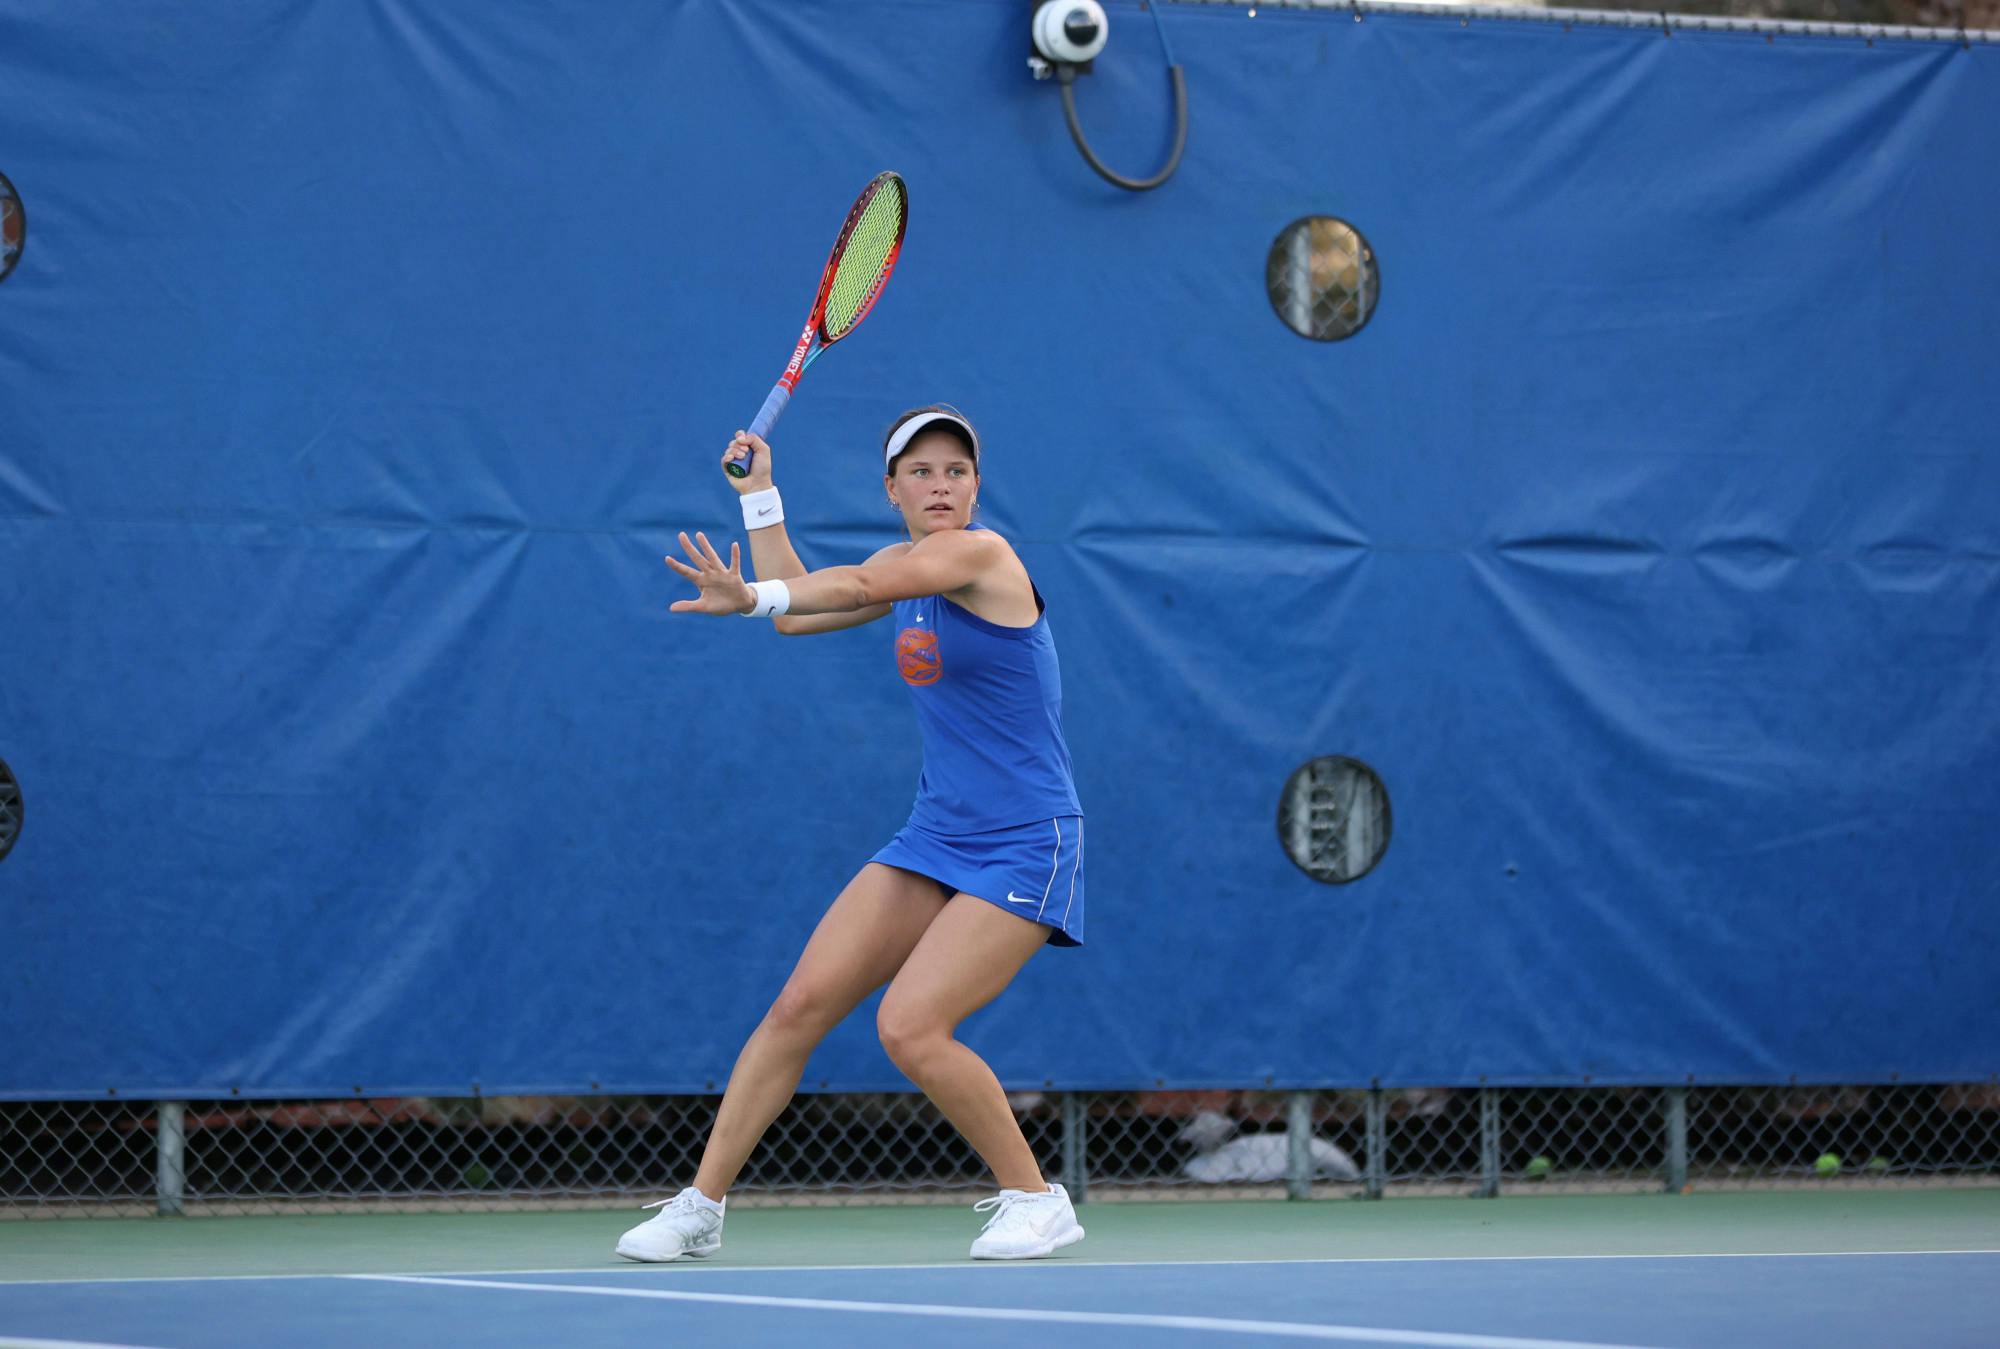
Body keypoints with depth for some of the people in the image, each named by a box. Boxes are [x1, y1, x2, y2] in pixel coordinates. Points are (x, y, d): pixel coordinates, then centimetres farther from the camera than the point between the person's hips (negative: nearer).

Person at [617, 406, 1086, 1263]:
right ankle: (700, 1208, 7)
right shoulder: (904, 567, 10)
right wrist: (759, 496, 20)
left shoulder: (982, 555, -15)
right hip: (933, 838, 8)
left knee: (910, 1026, -20)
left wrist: (751, 597, -46)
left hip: (1022, 851, -8)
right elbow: (799, 605, 26)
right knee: (800, 1005, -1)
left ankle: (1035, 1202, -3)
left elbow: (860, 587, -33)